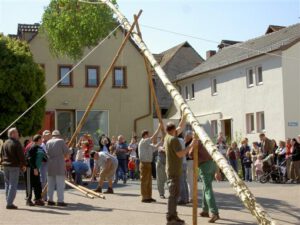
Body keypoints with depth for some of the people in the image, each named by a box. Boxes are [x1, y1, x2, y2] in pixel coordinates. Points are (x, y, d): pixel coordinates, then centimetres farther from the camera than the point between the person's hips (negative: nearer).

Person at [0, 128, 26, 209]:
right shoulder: (16, 143, -12)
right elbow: (21, 155, -13)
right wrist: (23, 165, -4)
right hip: (14, 166, -8)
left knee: (7, 184, 14)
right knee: (13, 185, -5)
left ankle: (8, 202, 16)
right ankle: (9, 203, -8)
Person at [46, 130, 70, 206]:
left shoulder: (48, 142, 9)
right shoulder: (61, 141, -4)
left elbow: (46, 153, 10)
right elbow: (67, 153, -5)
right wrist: (65, 156, 14)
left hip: (50, 165, 5)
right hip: (59, 166, -5)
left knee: (50, 184, 13)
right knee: (60, 184, -3)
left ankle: (50, 200, 15)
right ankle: (60, 201, -6)